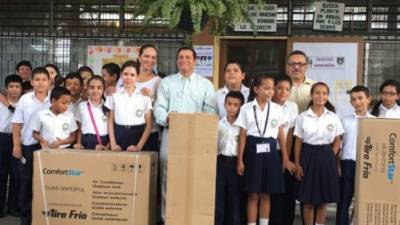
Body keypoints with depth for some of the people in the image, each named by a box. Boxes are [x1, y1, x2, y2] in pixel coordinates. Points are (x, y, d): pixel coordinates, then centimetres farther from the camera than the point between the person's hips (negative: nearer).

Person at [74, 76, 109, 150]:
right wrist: (78, 143, 4)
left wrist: (107, 147, -8)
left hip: (104, 142, -1)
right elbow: (80, 128, 16)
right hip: (86, 144, 2)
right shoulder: (82, 105, 9)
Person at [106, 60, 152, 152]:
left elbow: (149, 124, 0)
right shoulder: (114, 95, 6)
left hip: (138, 135, -1)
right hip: (119, 136, 1)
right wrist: (113, 144, -2)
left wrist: (139, 146, -9)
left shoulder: (144, 95, 1)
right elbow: (110, 121, 8)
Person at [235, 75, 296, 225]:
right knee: (253, 194, 3)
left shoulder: (277, 109, 5)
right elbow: (242, 135, -1)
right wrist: (240, 160, -3)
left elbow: (281, 135, 8)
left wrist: (285, 159, 9)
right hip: (253, 151, -2)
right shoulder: (246, 108, -1)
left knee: (266, 195, 10)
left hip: (270, 151, 2)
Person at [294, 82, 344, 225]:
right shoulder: (302, 117, -1)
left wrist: (330, 158, -2)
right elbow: (298, 142, 1)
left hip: (326, 157, 1)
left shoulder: (334, 117, 2)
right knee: (308, 201, 5)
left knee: (323, 201, 7)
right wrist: (297, 164, -3)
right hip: (308, 156, -1)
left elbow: (337, 141, 8)